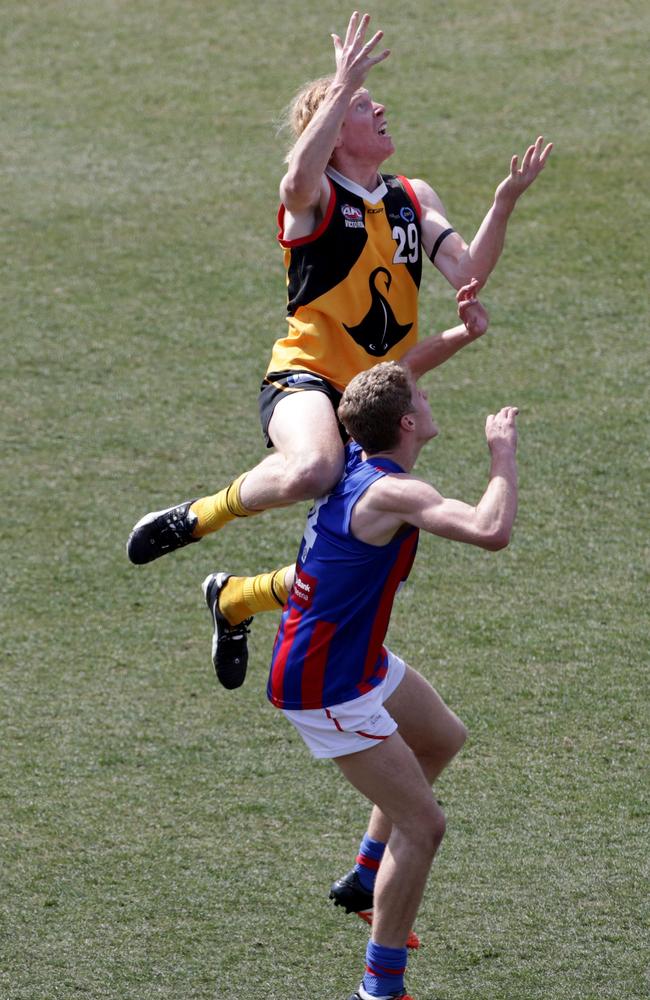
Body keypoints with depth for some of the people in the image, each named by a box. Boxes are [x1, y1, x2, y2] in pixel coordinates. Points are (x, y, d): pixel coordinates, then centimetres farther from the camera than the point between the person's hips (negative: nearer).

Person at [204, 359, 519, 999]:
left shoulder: (356, 462, -1)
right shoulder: (390, 493, -29)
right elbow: (491, 531, -44)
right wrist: (504, 453, -29)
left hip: (361, 659, 10)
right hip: (327, 689, -10)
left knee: (443, 738, 30)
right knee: (421, 825, -7)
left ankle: (366, 878, 40)